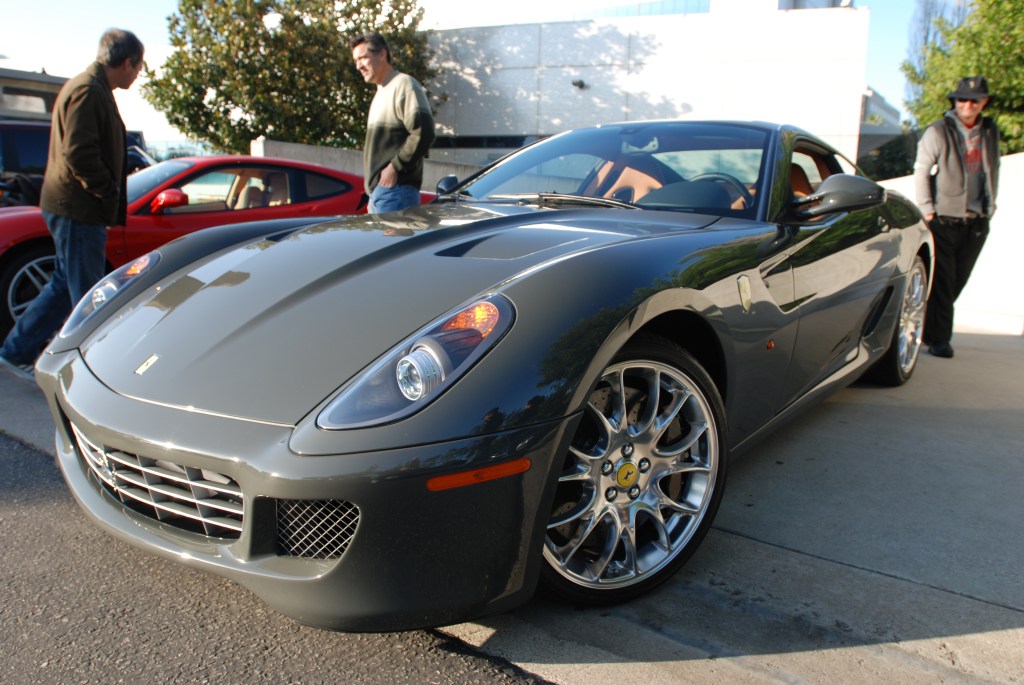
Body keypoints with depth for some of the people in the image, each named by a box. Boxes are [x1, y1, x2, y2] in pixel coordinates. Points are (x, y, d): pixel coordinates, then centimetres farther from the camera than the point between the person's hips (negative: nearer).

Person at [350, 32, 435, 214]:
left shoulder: (403, 85, -7)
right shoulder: (381, 93, 24)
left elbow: (424, 133, -19)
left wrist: (395, 167, -16)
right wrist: (373, 189, 16)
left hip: (395, 192, -10)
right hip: (378, 191, 10)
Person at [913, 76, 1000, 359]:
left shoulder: (990, 133, 12)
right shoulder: (938, 132, -3)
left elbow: (993, 171, 20)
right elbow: (921, 171, -3)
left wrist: (989, 207, 13)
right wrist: (927, 210, -9)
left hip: (976, 223, 5)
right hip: (943, 219, -5)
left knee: (957, 281, 7)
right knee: (942, 282, -6)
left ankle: (930, 331, 20)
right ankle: (939, 339, 1)